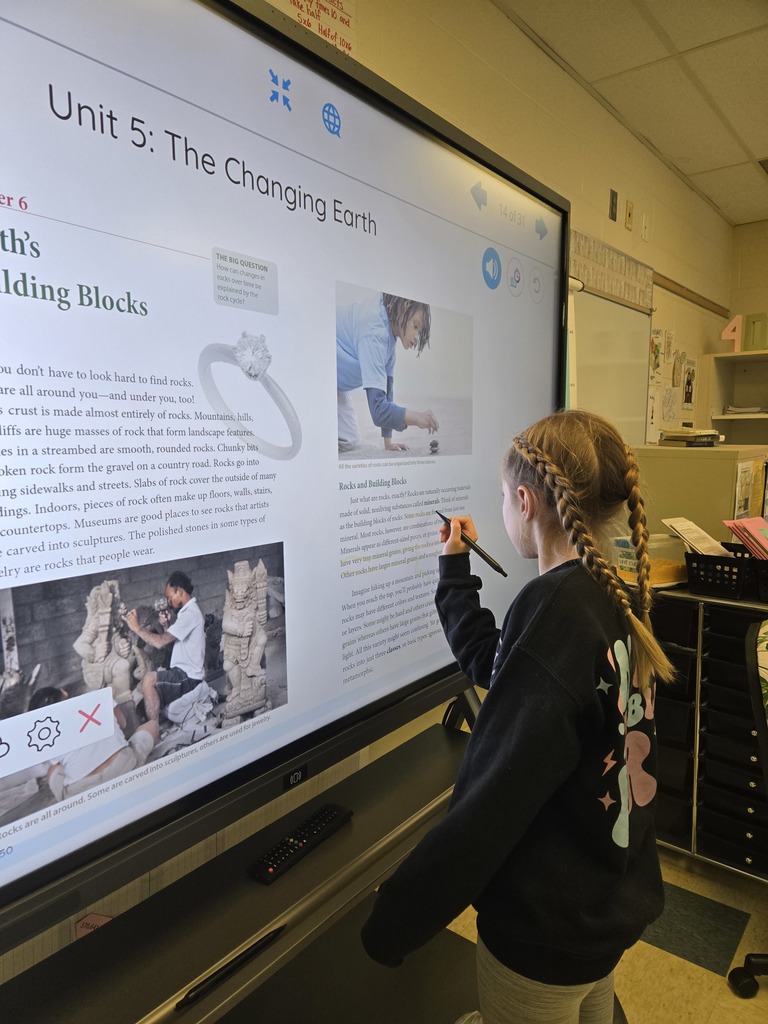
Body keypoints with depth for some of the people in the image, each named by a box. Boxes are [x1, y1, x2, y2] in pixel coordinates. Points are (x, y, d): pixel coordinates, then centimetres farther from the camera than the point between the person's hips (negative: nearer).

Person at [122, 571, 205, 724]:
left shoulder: (190, 614, -19)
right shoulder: (188, 611, 14)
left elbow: (160, 642, -24)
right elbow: (171, 640, 22)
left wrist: (137, 627, -13)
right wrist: (166, 625, 5)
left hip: (188, 678, -11)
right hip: (184, 673, 11)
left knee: (149, 680, -26)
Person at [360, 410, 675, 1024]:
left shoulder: (553, 615, -30)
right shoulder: (611, 598, -3)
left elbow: (490, 801, -31)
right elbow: (492, 662, 10)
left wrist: (394, 922, -21)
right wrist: (456, 570, 15)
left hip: (547, 927, -7)